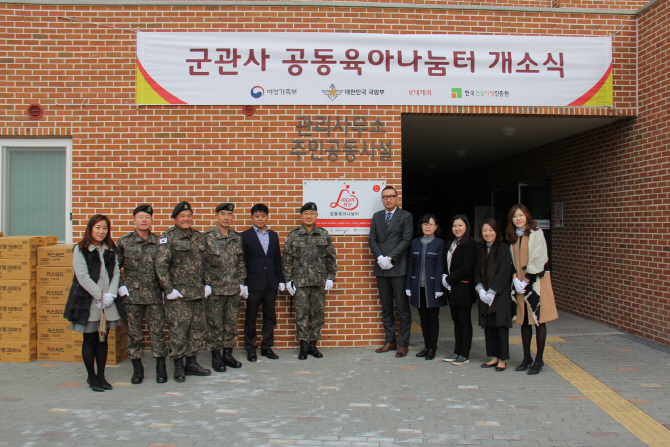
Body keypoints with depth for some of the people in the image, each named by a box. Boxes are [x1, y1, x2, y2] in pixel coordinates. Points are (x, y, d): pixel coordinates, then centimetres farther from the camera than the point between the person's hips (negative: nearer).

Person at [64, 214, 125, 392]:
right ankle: (91, 376, 17)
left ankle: (101, 375, 20)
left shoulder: (110, 250, 12)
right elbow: (83, 276, -12)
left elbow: (116, 273, 7)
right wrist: (100, 296, -15)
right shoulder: (80, 249, -4)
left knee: (103, 339, 9)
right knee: (90, 340, 5)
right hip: (88, 302, -4)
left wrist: (111, 294, -9)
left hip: (108, 303, 4)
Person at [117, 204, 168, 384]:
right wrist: (119, 286, -2)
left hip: (155, 296, 0)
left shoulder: (159, 242, 5)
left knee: (157, 332, 3)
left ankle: (161, 368, 14)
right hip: (132, 295, 0)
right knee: (133, 333, 7)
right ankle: (137, 368, 21)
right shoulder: (124, 242, 2)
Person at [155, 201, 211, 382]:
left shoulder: (198, 237, 13)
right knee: (178, 330, -3)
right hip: (178, 294, -6)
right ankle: (178, 367, 10)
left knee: (197, 329, 10)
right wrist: (168, 289, -14)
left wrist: (205, 284, 15)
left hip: (198, 293, 6)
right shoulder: (168, 237, -5)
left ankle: (191, 363, 23)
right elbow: (161, 264, -12)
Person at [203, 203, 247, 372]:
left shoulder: (237, 238, 8)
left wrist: (242, 283, 9)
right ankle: (216, 357, 16)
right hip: (215, 289, -4)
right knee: (215, 325, 3)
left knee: (232, 324, 10)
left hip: (234, 289, 4)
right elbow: (203, 263, -6)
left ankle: (228, 354, 23)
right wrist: (206, 284, -10)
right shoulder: (207, 237, -5)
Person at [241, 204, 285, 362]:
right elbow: (242, 261, -2)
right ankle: (250, 349, 17)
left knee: (270, 317, 8)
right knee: (251, 318, 6)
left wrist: (281, 280, 9)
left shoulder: (274, 236, 11)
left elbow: (277, 259, 13)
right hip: (253, 283, -3)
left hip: (271, 283, 4)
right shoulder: (245, 236, 0)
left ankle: (267, 347, 20)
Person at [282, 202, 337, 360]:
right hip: (300, 282, -1)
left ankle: (313, 344, 16)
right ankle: (303, 346, 8)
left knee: (318, 313, 5)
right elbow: (286, 260, 5)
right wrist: (288, 280, 0)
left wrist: (330, 277, 2)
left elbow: (331, 258, 9)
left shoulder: (324, 235, 6)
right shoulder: (293, 236, 3)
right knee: (302, 313, -2)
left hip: (320, 281, 1)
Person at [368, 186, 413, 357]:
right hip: (381, 267, 5)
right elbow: (372, 240, 9)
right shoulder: (377, 216, 14)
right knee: (386, 307, 10)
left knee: (403, 308, -1)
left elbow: (406, 240, -7)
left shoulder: (405, 216, 1)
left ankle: (403, 344, 7)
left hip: (398, 267, -4)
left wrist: (389, 258, -14)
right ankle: (390, 341, 19)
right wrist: (379, 258, -8)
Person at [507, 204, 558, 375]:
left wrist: (527, 279, -12)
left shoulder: (536, 233, -7)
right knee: (524, 321, 8)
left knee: (539, 320, -2)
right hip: (520, 283, 6)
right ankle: (527, 358, 18)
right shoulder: (513, 237, 12)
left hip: (536, 281, -6)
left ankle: (539, 359, 6)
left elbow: (539, 259, -12)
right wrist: (516, 279, -1)